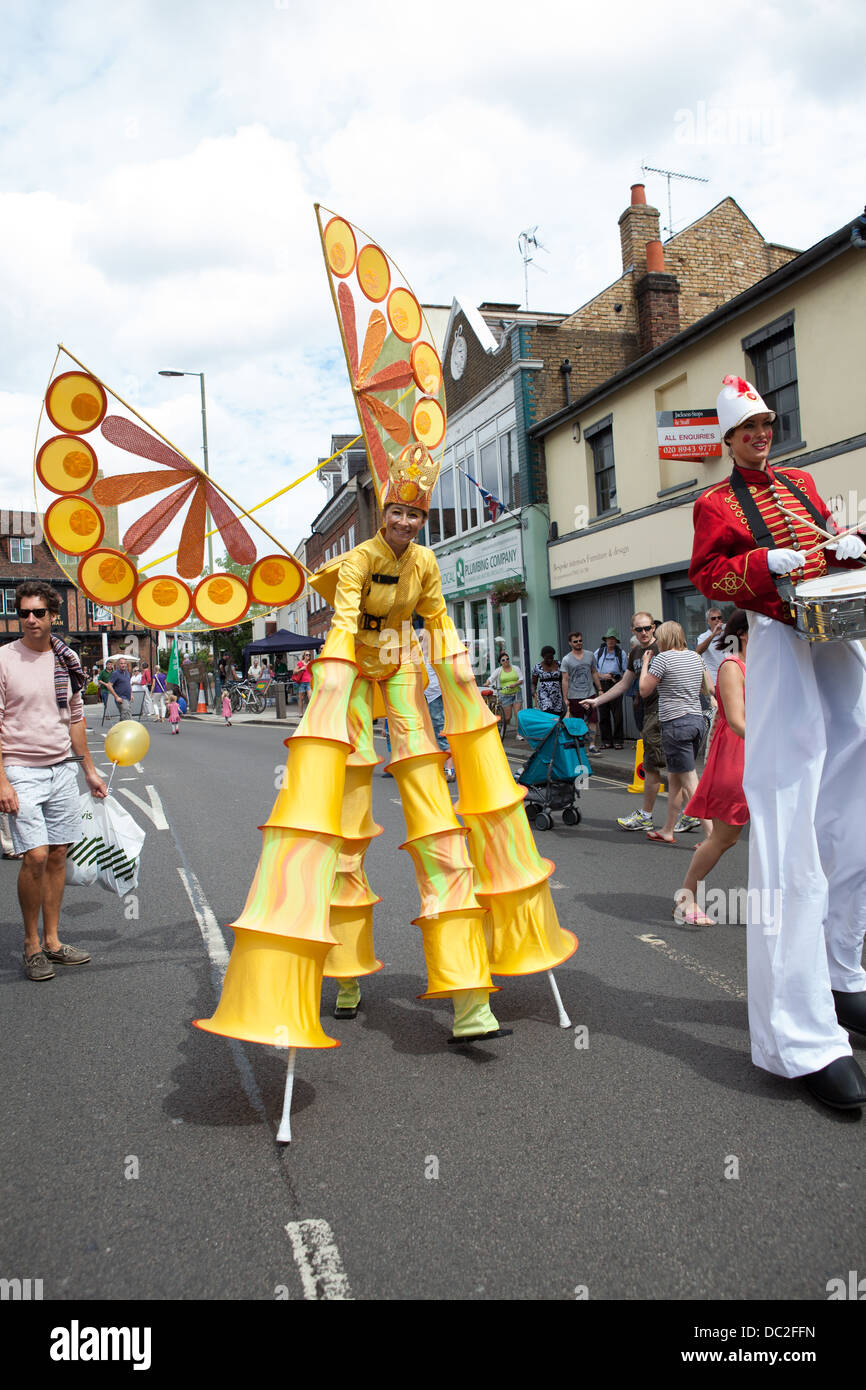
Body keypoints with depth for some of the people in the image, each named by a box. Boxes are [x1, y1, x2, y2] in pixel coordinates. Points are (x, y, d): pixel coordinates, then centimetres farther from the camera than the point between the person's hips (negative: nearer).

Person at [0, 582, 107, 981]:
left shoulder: (67, 659, 8)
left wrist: (89, 769, 19)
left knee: (58, 855, 8)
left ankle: (52, 941, 19)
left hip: (62, 769, 5)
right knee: (35, 856, -12)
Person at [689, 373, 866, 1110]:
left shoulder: (801, 483, 22)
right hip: (781, 649, -7)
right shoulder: (717, 503, 5)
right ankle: (803, 1038, -13)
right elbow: (706, 575, -4)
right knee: (789, 838, -13)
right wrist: (771, 564, -19)